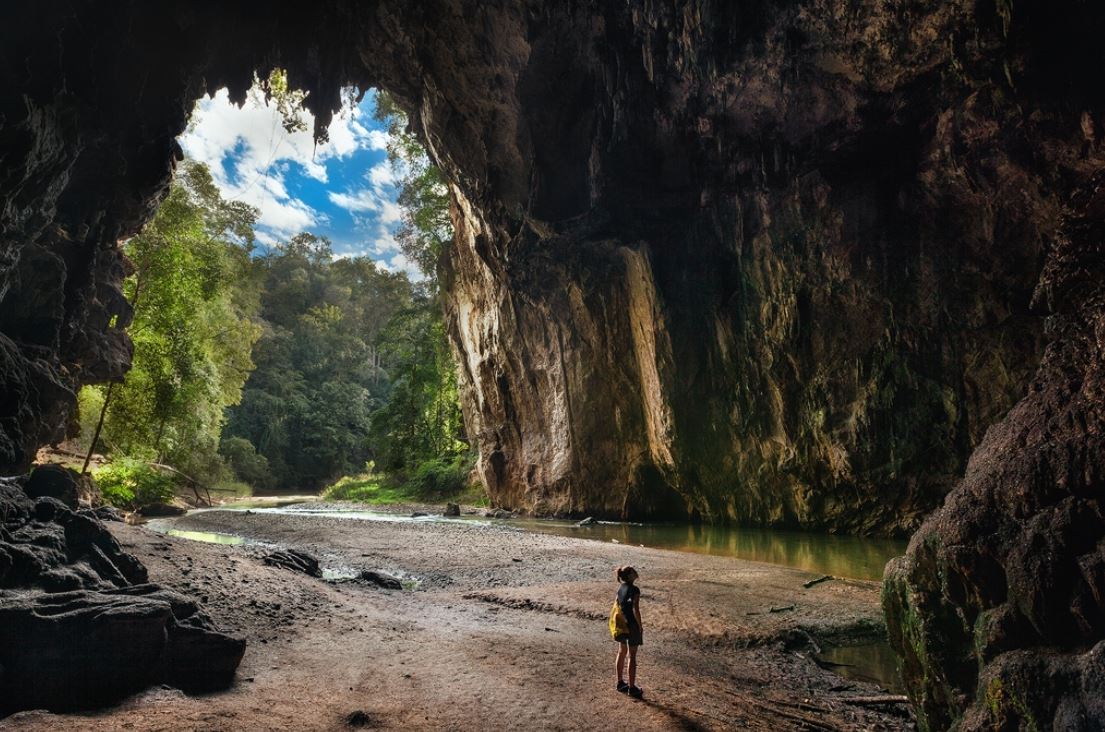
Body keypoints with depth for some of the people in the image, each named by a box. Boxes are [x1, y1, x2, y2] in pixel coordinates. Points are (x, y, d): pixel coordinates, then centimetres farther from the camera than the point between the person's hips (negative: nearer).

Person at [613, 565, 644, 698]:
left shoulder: (620, 589, 4)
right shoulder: (634, 590, -19)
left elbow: (618, 606, 9)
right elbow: (635, 609, -22)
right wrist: (640, 626, -12)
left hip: (622, 624, 7)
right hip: (632, 625, -7)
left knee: (622, 653, 19)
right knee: (632, 656, 2)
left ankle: (620, 682, 31)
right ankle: (632, 688, 10)